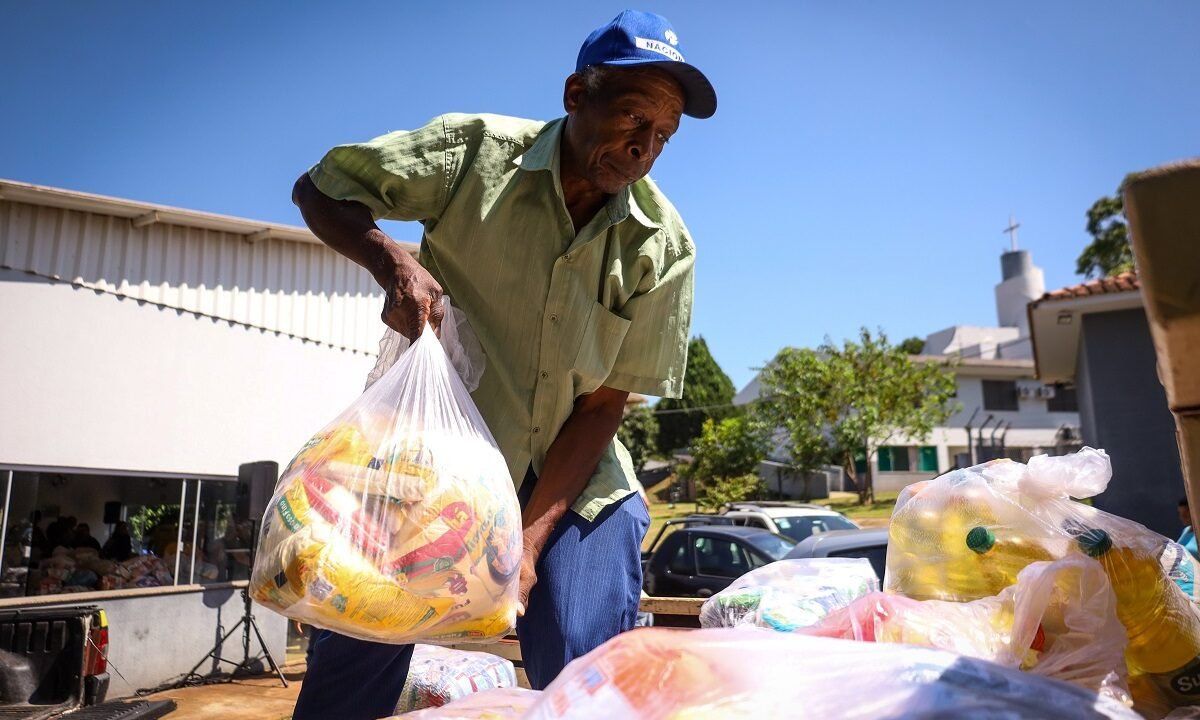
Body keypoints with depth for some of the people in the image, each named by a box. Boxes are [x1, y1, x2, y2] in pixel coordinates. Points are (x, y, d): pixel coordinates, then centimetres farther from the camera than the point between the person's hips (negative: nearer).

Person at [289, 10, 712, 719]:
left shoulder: (664, 248, -11)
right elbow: (318, 190, -4)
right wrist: (392, 261, -24)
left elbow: (603, 405, -10)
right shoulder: (475, 151, -14)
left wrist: (528, 541, -17)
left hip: (570, 473, 1)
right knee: (357, 649, -2)